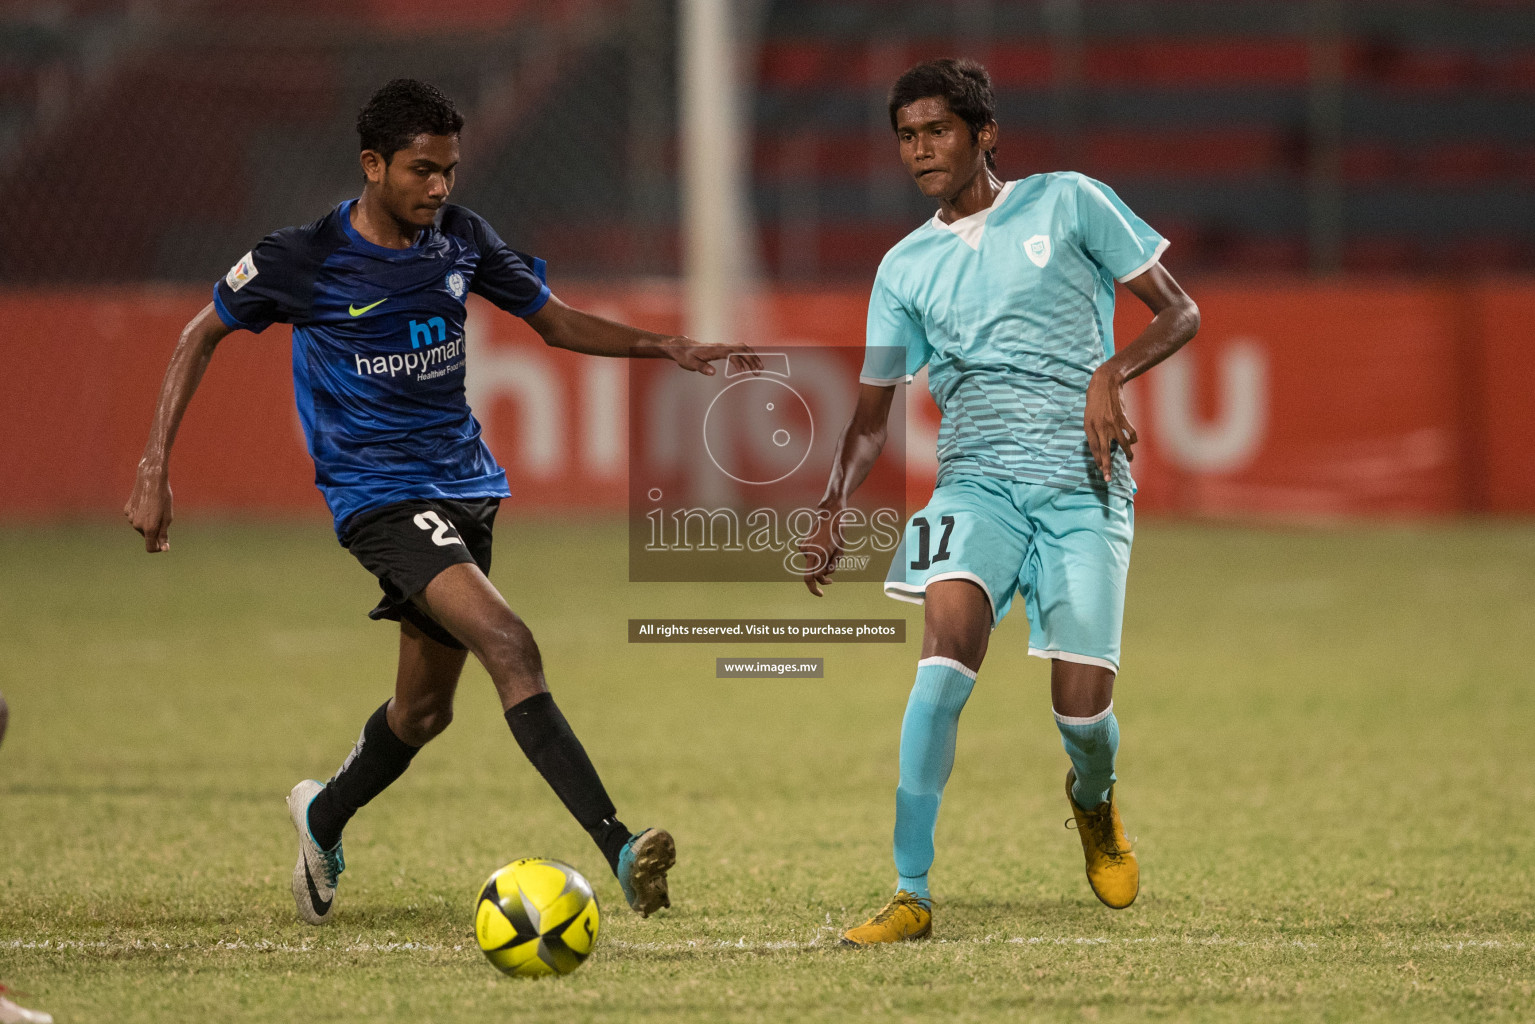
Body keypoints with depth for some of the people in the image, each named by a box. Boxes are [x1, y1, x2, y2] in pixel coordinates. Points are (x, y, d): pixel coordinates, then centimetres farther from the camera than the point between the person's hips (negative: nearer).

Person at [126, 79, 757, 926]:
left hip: (464, 485, 7)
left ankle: (323, 819, 43)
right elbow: (202, 334, 3)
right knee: (510, 648, -25)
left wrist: (668, 348, 2)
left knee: (424, 708, 13)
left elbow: (554, 320, 16)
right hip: (379, 495, -7)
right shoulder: (304, 259, -10)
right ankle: (620, 850, -33)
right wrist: (155, 467, -2)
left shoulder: (461, 239, 3)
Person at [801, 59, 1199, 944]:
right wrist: (835, 508, -2)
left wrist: (1112, 372, -13)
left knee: (1082, 707, -8)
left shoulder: (1068, 204, 5)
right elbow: (873, 412, 15)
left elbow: (1179, 313, 6)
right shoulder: (906, 267, 13)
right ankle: (911, 894, -26)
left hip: (1085, 485, -2)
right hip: (976, 480, 2)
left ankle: (1094, 804, 32)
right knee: (949, 642, -26)